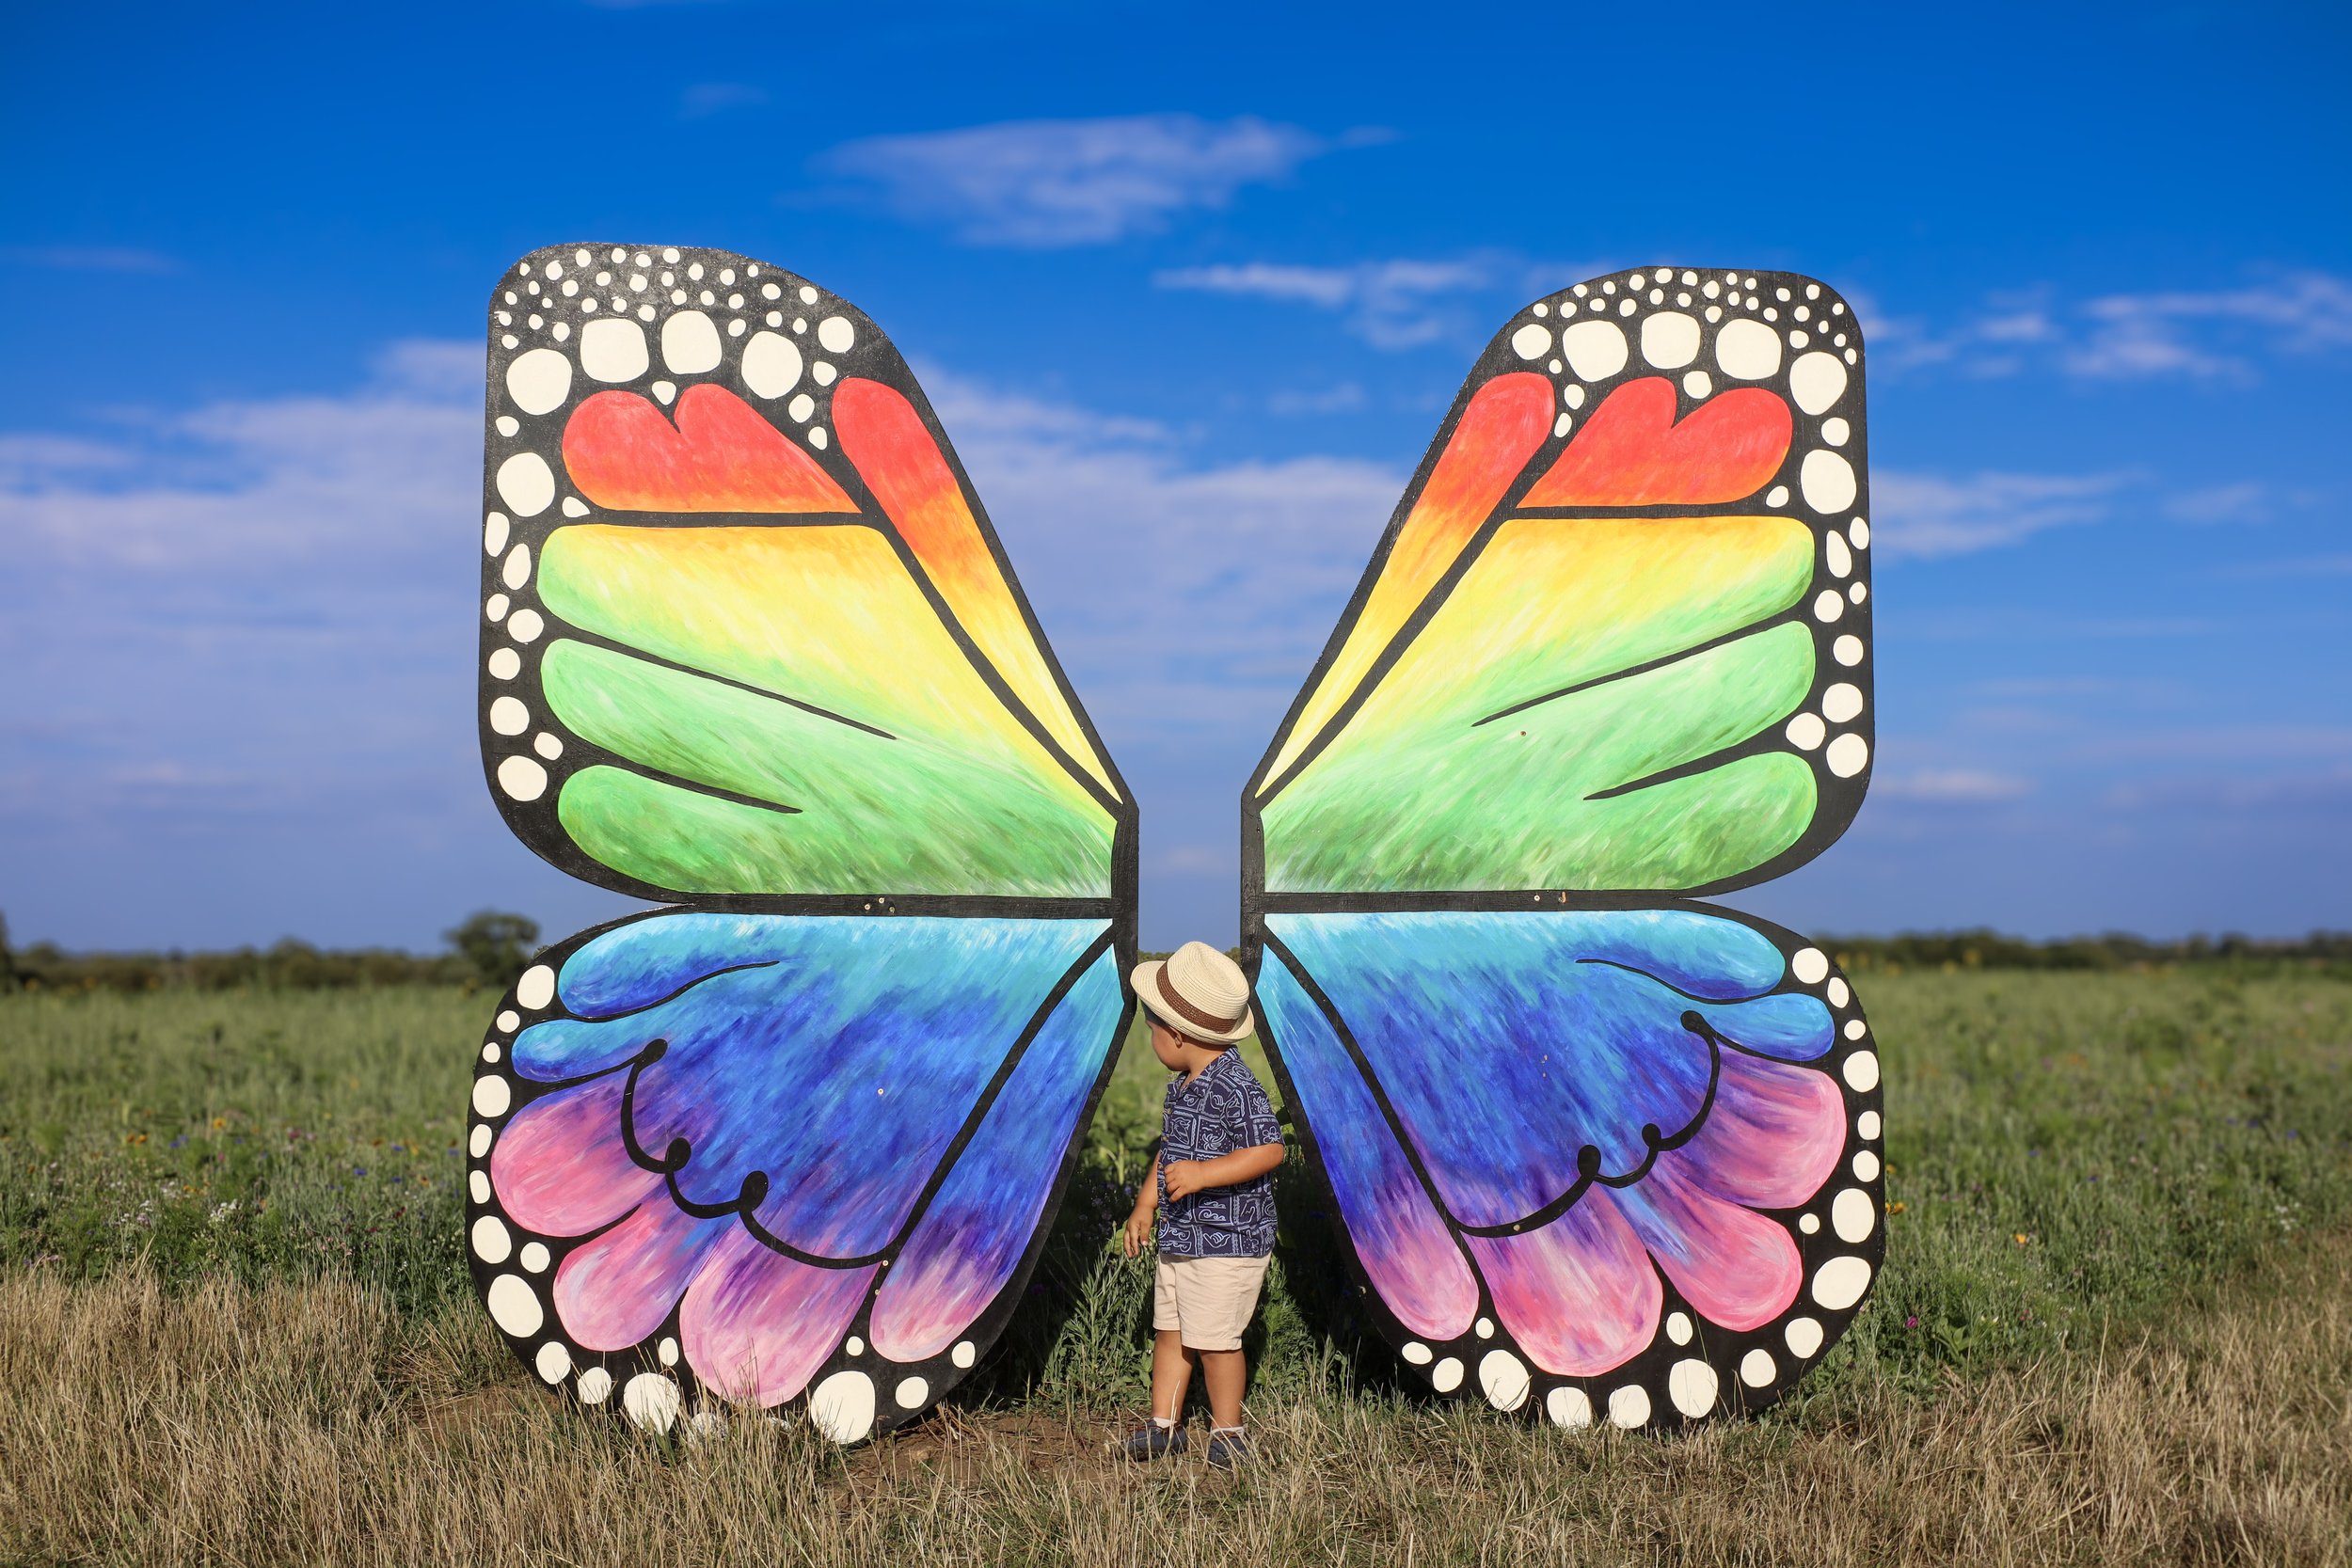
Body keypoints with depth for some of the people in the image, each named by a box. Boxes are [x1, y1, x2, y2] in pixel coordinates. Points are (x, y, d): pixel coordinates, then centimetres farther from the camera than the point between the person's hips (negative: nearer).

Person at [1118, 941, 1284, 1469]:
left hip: (1227, 1243, -9)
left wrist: (1201, 1174, -30)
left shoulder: (1236, 1087, -20)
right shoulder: (1181, 1086, 10)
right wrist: (1145, 1206, 20)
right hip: (1179, 1239, 9)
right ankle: (1163, 1426, 24)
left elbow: (1268, 1150, -25)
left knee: (1214, 1338, -3)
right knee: (1168, 1329, 14)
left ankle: (1227, 1432, 13)